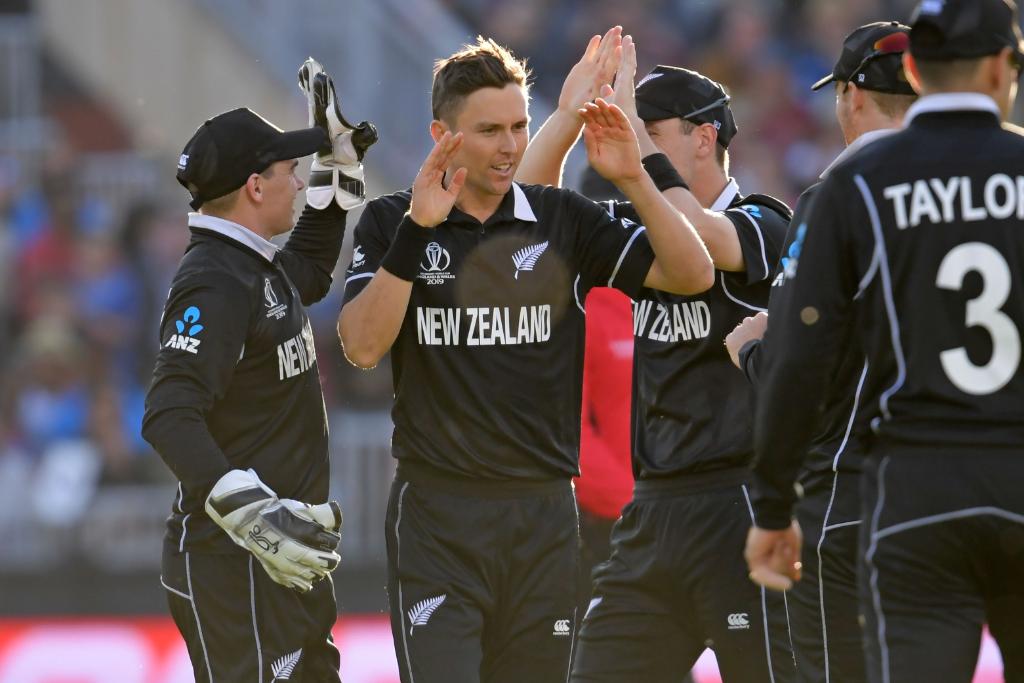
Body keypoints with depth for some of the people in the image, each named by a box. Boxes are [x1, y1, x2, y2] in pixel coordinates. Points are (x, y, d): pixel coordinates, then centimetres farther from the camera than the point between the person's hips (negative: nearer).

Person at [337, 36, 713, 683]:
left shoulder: (563, 220, 7)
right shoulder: (391, 223, 2)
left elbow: (691, 274, 0)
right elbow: (363, 345, -12)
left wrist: (635, 179, -12)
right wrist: (416, 230, -20)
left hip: (545, 515, 3)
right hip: (437, 517, -3)